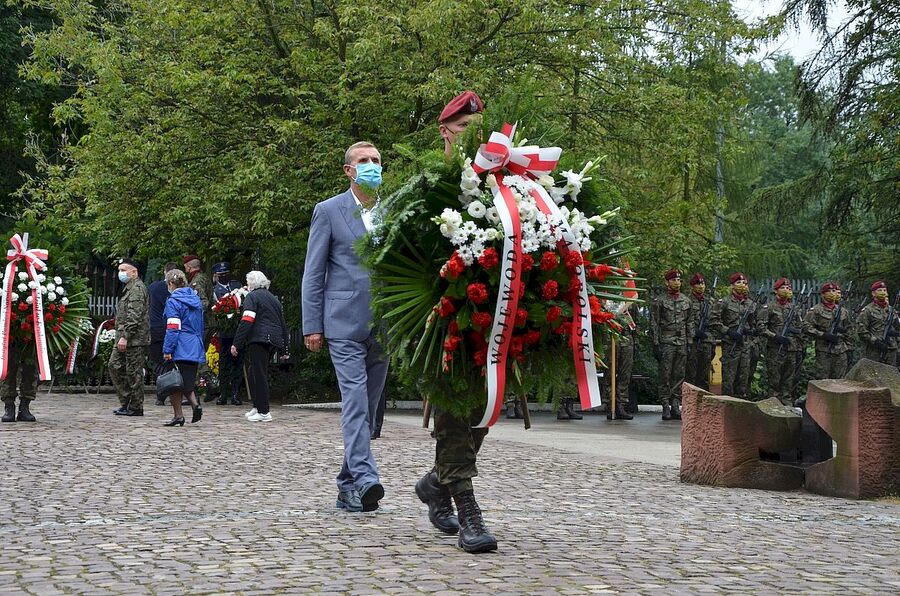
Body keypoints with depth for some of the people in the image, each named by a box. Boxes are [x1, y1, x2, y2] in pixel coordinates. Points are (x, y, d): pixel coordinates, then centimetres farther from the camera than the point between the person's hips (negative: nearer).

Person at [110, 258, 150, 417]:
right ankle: (126, 402, 17)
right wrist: (121, 336, 21)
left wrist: (125, 337, -24)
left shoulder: (137, 288, -13)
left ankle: (136, 407, 2)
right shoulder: (129, 288, 20)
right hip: (124, 338, 11)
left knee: (134, 372, -5)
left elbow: (134, 316, -21)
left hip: (135, 339, -11)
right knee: (115, 366, 11)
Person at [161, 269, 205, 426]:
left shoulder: (173, 301, -8)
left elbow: (173, 328, -14)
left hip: (180, 348, -7)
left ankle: (178, 415, 2)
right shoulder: (195, 299, 14)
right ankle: (195, 404, -10)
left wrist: (167, 350, -13)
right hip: (195, 348, 7)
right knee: (187, 382, 13)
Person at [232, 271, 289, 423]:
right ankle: (258, 406, 20)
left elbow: (246, 322, -13)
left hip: (258, 339, -8)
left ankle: (263, 412, -8)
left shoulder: (252, 297, -3)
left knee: (258, 375, -6)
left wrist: (236, 344, -14)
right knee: (261, 374, 17)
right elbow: (283, 323, 24)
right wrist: (284, 347, 27)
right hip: (274, 340, 8)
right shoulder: (273, 298, 22)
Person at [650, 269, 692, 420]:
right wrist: (656, 344, -10)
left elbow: (689, 323, 17)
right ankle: (665, 407, -3)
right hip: (666, 342, -5)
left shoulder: (686, 301, 13)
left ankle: (676, 406, 9)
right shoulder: (659, 301, -1)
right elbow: (654, 324, -4)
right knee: (665, 375, -4)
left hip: (681, 343, 5)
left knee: (679, 376, 5)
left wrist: (689, 342, 10)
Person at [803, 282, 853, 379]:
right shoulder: (816, 310, -3)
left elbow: (847, 332, 20)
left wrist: (848, 348, 15)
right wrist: (823, 335, -18)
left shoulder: (843, 311, 14)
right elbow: (806, 327, -12)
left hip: (841, 352, 5)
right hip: (824, 352, -5)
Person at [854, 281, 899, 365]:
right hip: (873, 351, -6)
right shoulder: (867, 310, -2)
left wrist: (895, 332, -2)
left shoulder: (891, 310, 16)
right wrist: (875, 341, -16)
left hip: (891, 351, 6)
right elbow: (861, 331, -9)